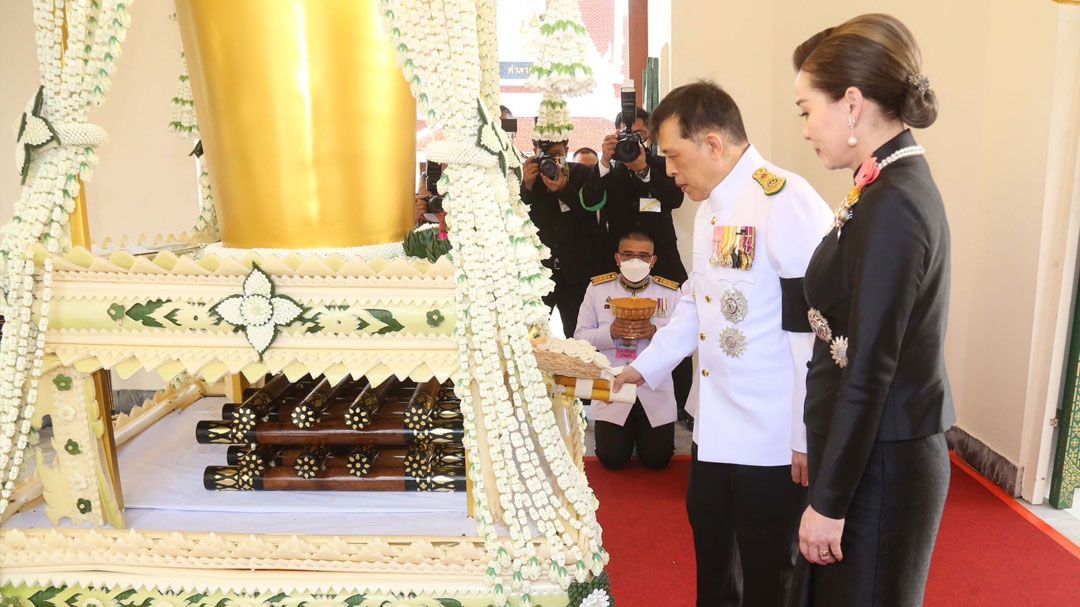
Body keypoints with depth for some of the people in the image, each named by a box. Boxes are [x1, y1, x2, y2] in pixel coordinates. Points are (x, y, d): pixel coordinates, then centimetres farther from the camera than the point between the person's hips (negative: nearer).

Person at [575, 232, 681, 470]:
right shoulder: (597, 288, -1)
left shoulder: (671, 292, -2)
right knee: (612, 459, -1)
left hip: (656, 390, 0)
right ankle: (628, 430, 33)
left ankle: (641, 430, 35)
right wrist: (611, 332, -21)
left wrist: (654, 331, -24)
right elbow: (580, 336, -2)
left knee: (657, 460, 1)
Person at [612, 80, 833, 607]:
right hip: (715, 429, 8)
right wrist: (645, 366, 13)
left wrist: (807, 439, -18)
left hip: (774, 442, -8)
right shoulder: (710, 208, 10)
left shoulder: (788, 204, -19)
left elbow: (812, 327, -21)